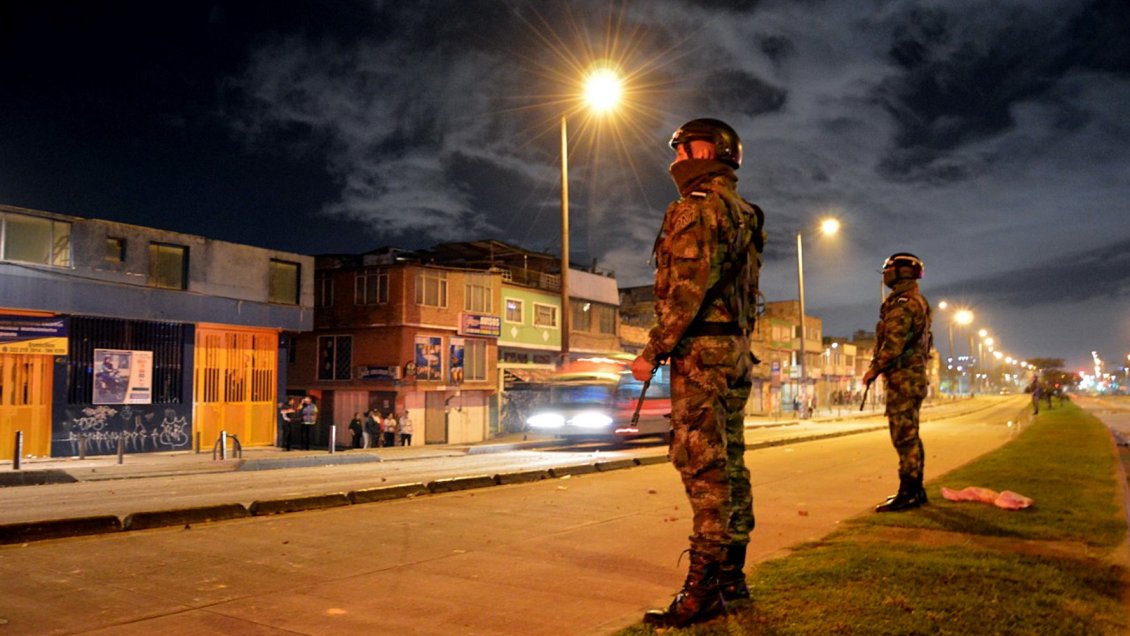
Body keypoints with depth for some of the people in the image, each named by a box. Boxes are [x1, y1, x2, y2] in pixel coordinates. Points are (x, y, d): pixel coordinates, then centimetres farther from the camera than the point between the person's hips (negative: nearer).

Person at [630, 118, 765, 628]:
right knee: (729, 462, 11)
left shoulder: (699, 206, -9)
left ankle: (704, 588, -8)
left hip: (701, 347, -10)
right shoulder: (744, 213, 21)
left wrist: (653, 351, -16)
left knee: (703, 464, -10)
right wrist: (738, 348, 22)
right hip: (736, 350, 10)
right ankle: (731, 576, 18)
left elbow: (688, 288, -19)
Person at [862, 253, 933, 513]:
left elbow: (894, 343, -22)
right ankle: (915, 490, 21)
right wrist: (880, 366, 18)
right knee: (909, 435, 14)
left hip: (903, 377, -11)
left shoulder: (902, 303, -15)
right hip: (914, 375, 11)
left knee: (904, 435, -9)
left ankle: (907, 493, -6)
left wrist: (874, 369, -12)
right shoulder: (917, 301, 19)